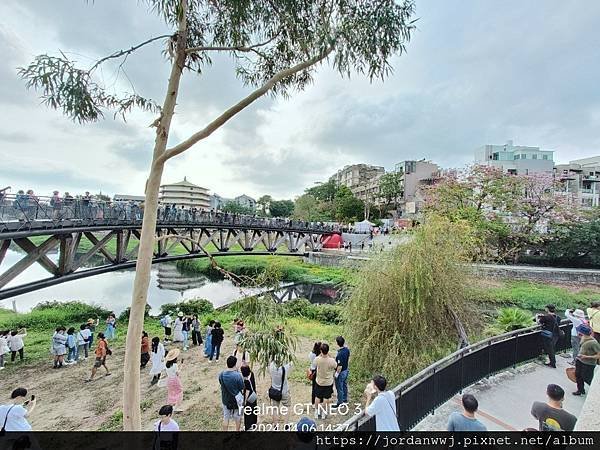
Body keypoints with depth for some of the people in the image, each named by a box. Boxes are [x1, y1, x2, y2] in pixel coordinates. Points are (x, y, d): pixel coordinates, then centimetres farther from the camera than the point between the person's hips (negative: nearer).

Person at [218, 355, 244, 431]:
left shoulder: (221, 374, -15)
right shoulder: (237, 375, -28)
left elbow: (221, 384, 2)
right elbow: (242, 388, -15)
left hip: (225, 399, 3)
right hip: (236, 400, -3)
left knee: (226, 417, 20)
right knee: (237, 417, 20)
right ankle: (237, 430, 37)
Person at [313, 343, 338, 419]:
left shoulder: (317, 359, -26)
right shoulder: (331, 360, -29)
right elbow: (336, 366, -5)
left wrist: (321, 354, -5)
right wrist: (329, 356, -8)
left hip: (319, 382, 1)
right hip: (328, 382, -1)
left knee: (317, 397, 21)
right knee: (326, 398, 19)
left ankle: (317, 412, 36)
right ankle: (324, 412, 34)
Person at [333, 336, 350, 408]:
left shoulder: (340, 354, -35)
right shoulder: (347, 349, -11)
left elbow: (340, 366, -28)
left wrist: (336, 374, -14)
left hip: (341, 372, -8)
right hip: (346, 370, 8)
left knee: (340, 388, 11)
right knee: (344, 385, 26)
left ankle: (340, 403, 27)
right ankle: (345, 399, 43)